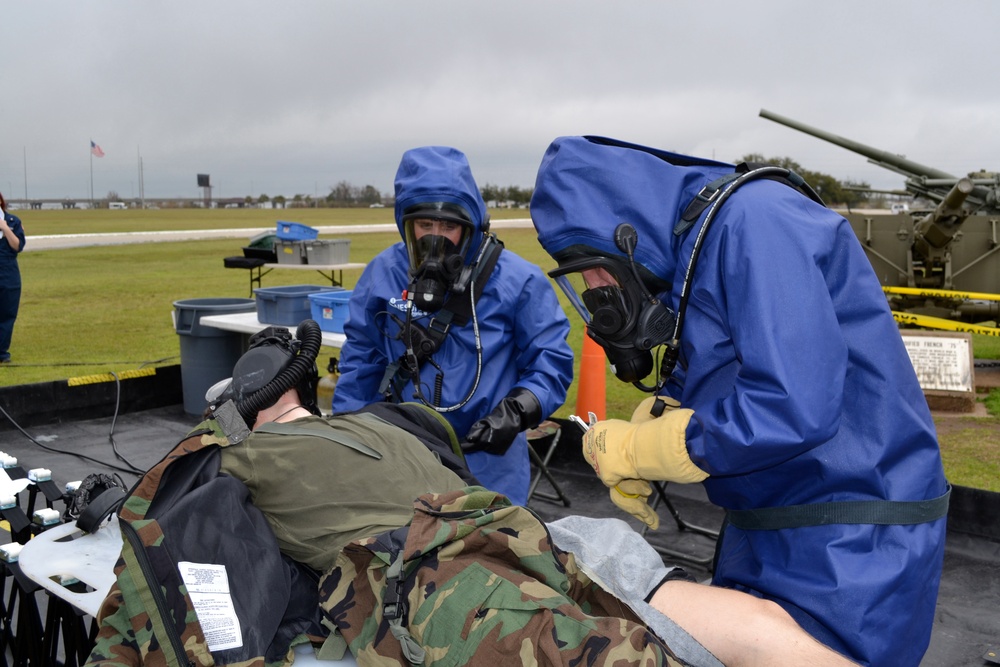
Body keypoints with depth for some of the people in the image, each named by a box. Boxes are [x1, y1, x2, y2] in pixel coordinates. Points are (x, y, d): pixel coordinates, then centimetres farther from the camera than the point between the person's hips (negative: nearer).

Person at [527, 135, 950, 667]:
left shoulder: (754, 220, -23)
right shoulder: (689, 247, 7)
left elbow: (791, 409, -32)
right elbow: (691, 382, 17)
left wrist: (631, 448, -19)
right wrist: (630, 455, -4)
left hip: (847, 552, -9)